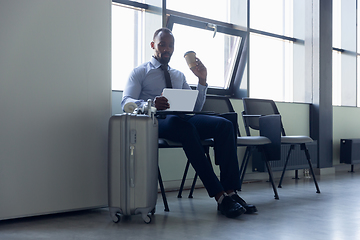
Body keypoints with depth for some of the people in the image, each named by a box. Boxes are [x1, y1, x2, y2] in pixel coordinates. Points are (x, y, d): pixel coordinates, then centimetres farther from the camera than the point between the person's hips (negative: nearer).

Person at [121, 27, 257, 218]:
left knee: (224, 125, -24)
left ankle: (230, 193, -31)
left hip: (184, 118, 5)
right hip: (157, 122, -5)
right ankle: (219, 197, -42)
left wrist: (202, 80, 9)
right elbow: (126, 102, -4)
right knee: (185, 128, -40)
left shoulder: (179, 75, 29)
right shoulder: (140, 72, 14)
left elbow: (196, 107, 23)